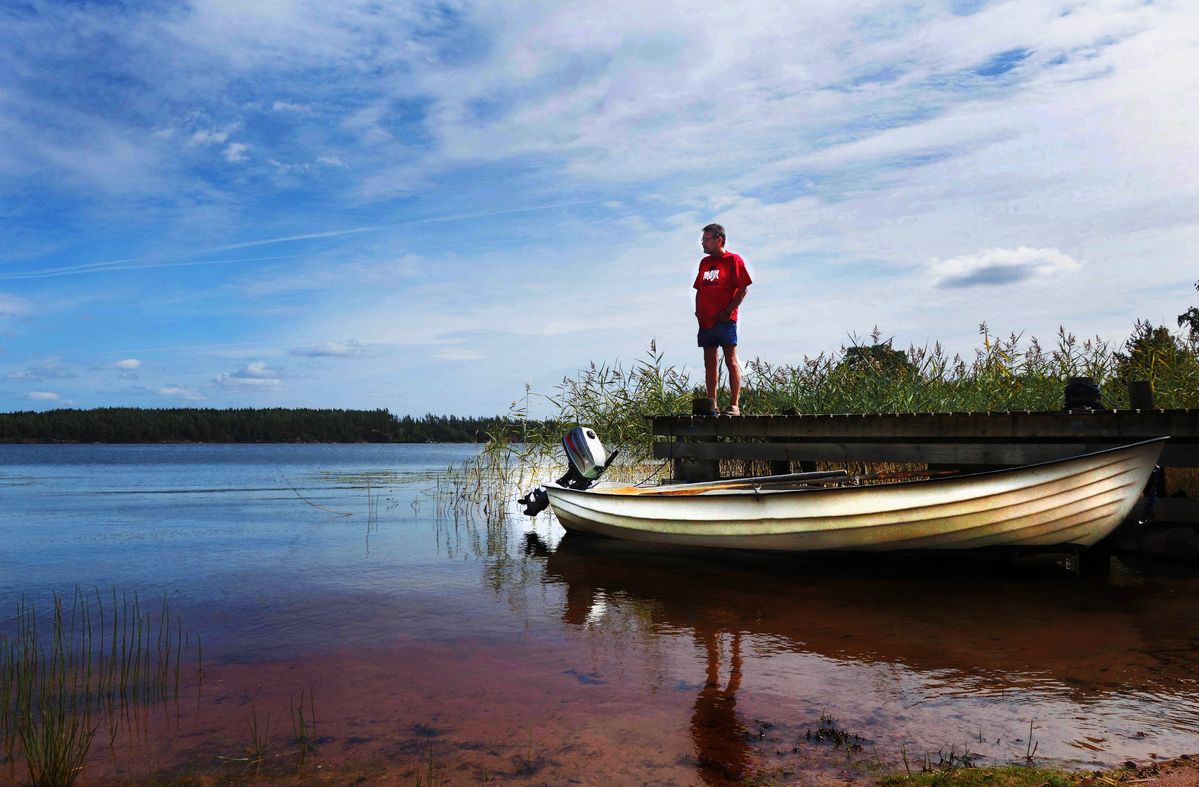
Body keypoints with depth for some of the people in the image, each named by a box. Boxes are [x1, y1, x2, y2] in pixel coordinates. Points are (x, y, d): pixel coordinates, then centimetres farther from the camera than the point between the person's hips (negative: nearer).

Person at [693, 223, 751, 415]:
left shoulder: (733, 259, -2)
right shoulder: (704, 262, 18)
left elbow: (743, 288, -7)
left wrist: (728, 311, -14)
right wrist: (698, 312, 6)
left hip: (725, 320, -7)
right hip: (706, 321, 7)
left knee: (731, 361, -6)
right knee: (710, 363, 6)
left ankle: (734, 405, -6)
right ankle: (712, 405, 10)